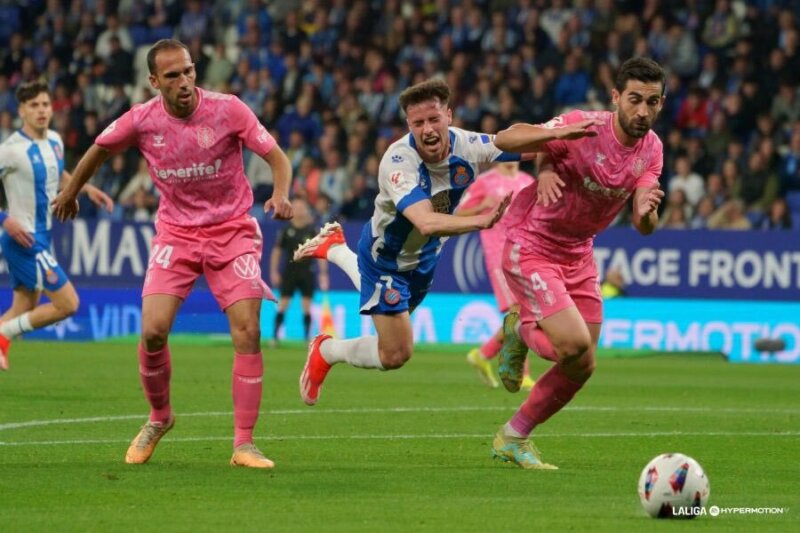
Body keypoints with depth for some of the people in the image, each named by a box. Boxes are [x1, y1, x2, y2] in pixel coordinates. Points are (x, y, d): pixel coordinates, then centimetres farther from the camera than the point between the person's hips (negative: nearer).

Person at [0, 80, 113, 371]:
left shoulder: (55, 141, 6)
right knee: (68, 304, -10)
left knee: (24, 310, 12)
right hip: (24, 238, -8)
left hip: (42, 237, 8)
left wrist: (88, 189, 18)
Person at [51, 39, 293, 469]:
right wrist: (69, 193, 25)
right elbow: (99, 150, 12)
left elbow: (276, 156, -8)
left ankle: (243, 444, -7)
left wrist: (281, 195, -27)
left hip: (232, 230, -1)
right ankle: (158, 418, 15)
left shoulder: (228, 110, -14)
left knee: (247, 331, -15)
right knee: (153, 330, -14)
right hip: (175, 234, 1)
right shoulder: (141, 120, -9)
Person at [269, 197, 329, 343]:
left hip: (306, 272, 0)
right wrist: (274, 271, 3)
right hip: (289, 272, 0)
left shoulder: (312, 231, 1)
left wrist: (323, 274, -2)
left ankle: (307, 337, 5)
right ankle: (275, 336, -1)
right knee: (283, 304, -4)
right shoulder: (286, 230, 2)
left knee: (307, 306, -1)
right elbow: (277, 251, 8)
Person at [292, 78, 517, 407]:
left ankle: (335, 250, 53)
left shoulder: (467, 145, -24)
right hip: (385, 254, -6)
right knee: (395, 354, -8)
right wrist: (481, 220, -65)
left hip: (424, 256, 6)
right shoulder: (398, 161, -39)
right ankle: (326, 351, 20)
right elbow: (426, 223, -53)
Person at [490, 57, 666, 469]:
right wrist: (558, 134, -44)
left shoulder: (651, 149, -4)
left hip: (577, 253, 7)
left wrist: (647, 211, -35)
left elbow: (643, 226, -10)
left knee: (581, 366, 5)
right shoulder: (582, 127, -24)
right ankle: (520, 331, 12)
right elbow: (504, 140, -27)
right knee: (575, 345, -22)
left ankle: (514, 438, 24)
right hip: (530, 247, -7)